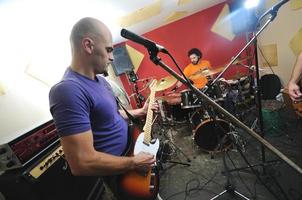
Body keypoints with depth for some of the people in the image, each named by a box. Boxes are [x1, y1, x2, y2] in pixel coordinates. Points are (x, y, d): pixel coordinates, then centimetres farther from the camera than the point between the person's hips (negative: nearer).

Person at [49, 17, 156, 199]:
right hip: (118, 171, -8)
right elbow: (82, 163, -34)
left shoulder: (100, 80, 1)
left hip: (131, 149, 9)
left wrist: (140, 112, 7)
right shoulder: (68, 90, -32)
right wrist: (135, 163, -24)